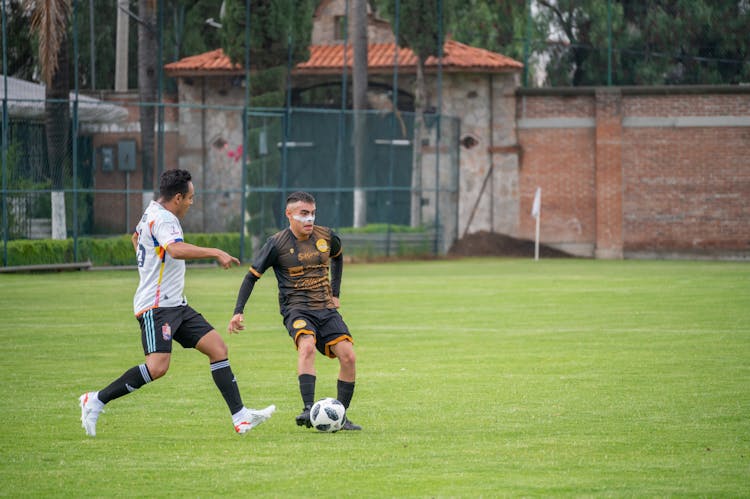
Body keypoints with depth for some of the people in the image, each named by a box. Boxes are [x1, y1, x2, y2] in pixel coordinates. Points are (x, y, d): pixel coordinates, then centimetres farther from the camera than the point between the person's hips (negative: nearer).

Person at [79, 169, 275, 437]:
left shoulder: (152, 213, 16)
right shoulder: (163, 220, -16)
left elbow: (136, 238, 37)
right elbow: (176, 249, -36)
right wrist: (215, 253, -32)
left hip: (175, 304, 11)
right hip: (157, 306, -11)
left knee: (217, 347, 3)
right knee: (157, 366, -22)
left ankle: (240, 417, 0)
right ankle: (96, 401, -10)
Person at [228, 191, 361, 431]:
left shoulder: (327, 237, 6)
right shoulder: (277, 243, -6)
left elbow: (337, 257, 30)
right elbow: (252, 275, 0)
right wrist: (238, 311, -7)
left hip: (326, 309, 5)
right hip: (296, 309, -5)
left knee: (348, 356, -12)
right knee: (307, 346, -34)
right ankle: (308, 410, -41)